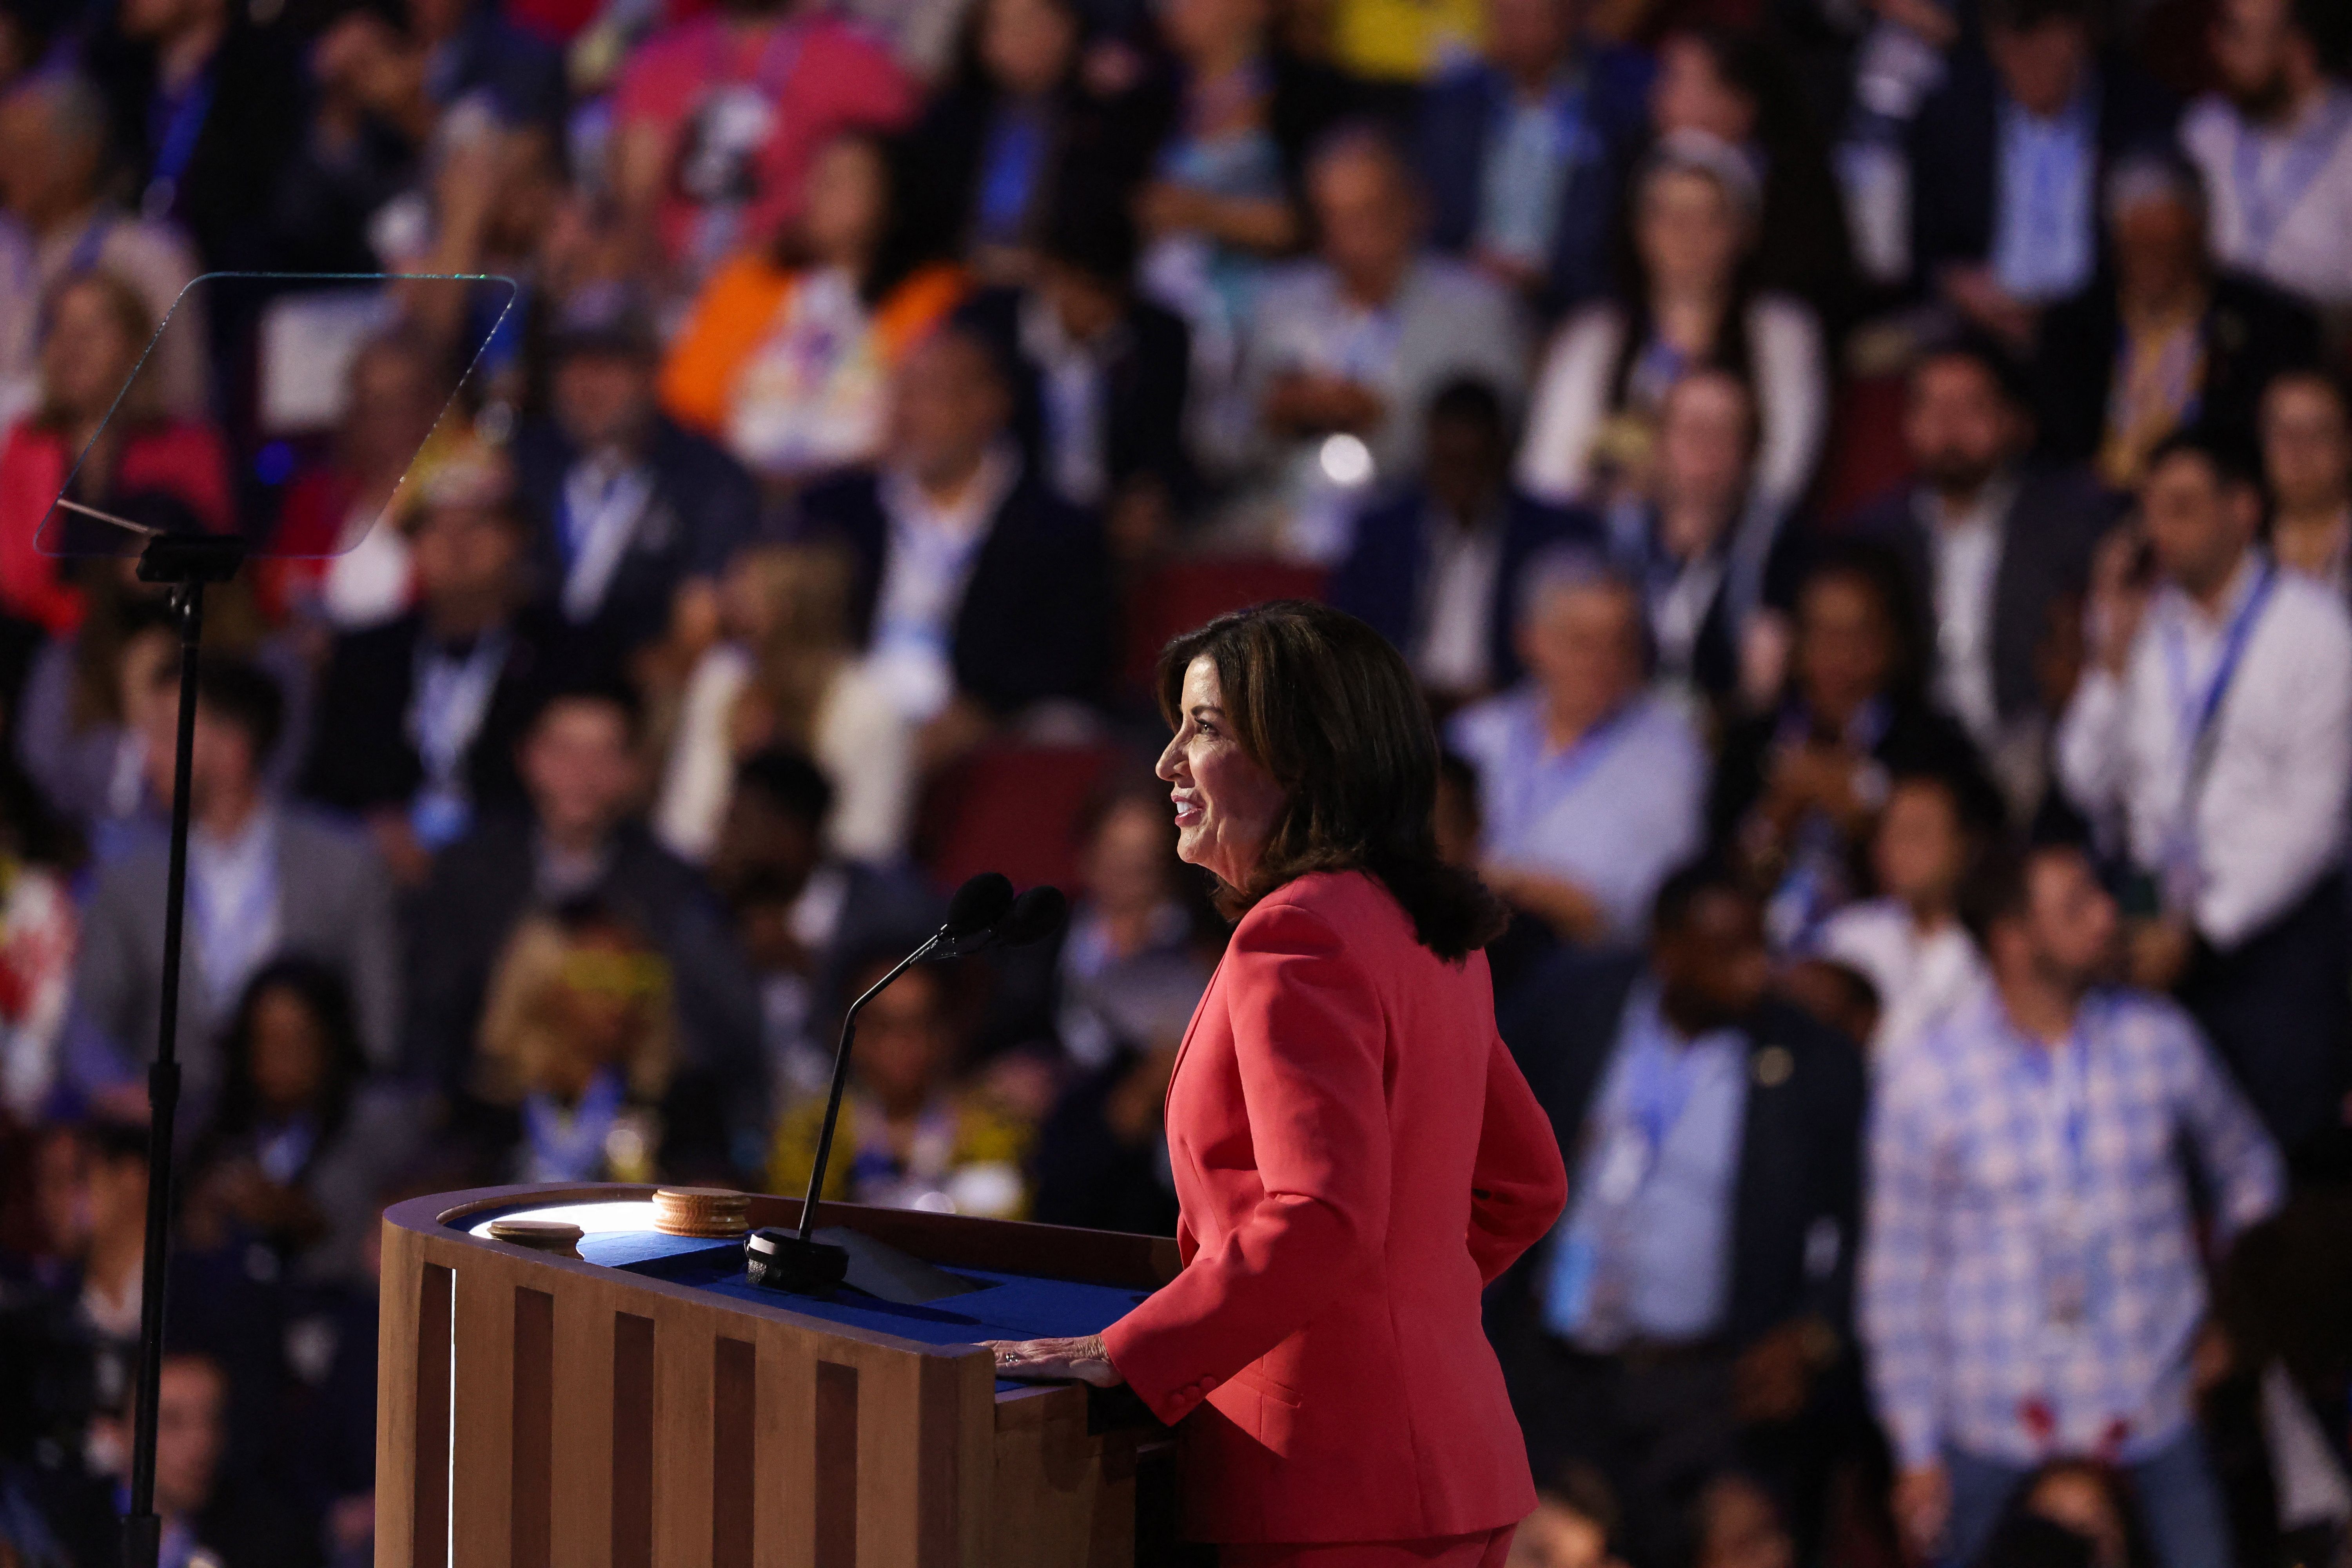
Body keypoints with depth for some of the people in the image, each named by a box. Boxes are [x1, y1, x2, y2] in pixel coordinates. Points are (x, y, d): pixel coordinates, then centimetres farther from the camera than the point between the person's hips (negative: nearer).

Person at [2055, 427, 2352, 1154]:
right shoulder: (2142, 621, 8)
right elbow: (2092, 788, 6)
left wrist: (2199, 928, -11)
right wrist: (2114, 655, -4)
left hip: (2270, 924, -4)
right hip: (2164, 916, 4)